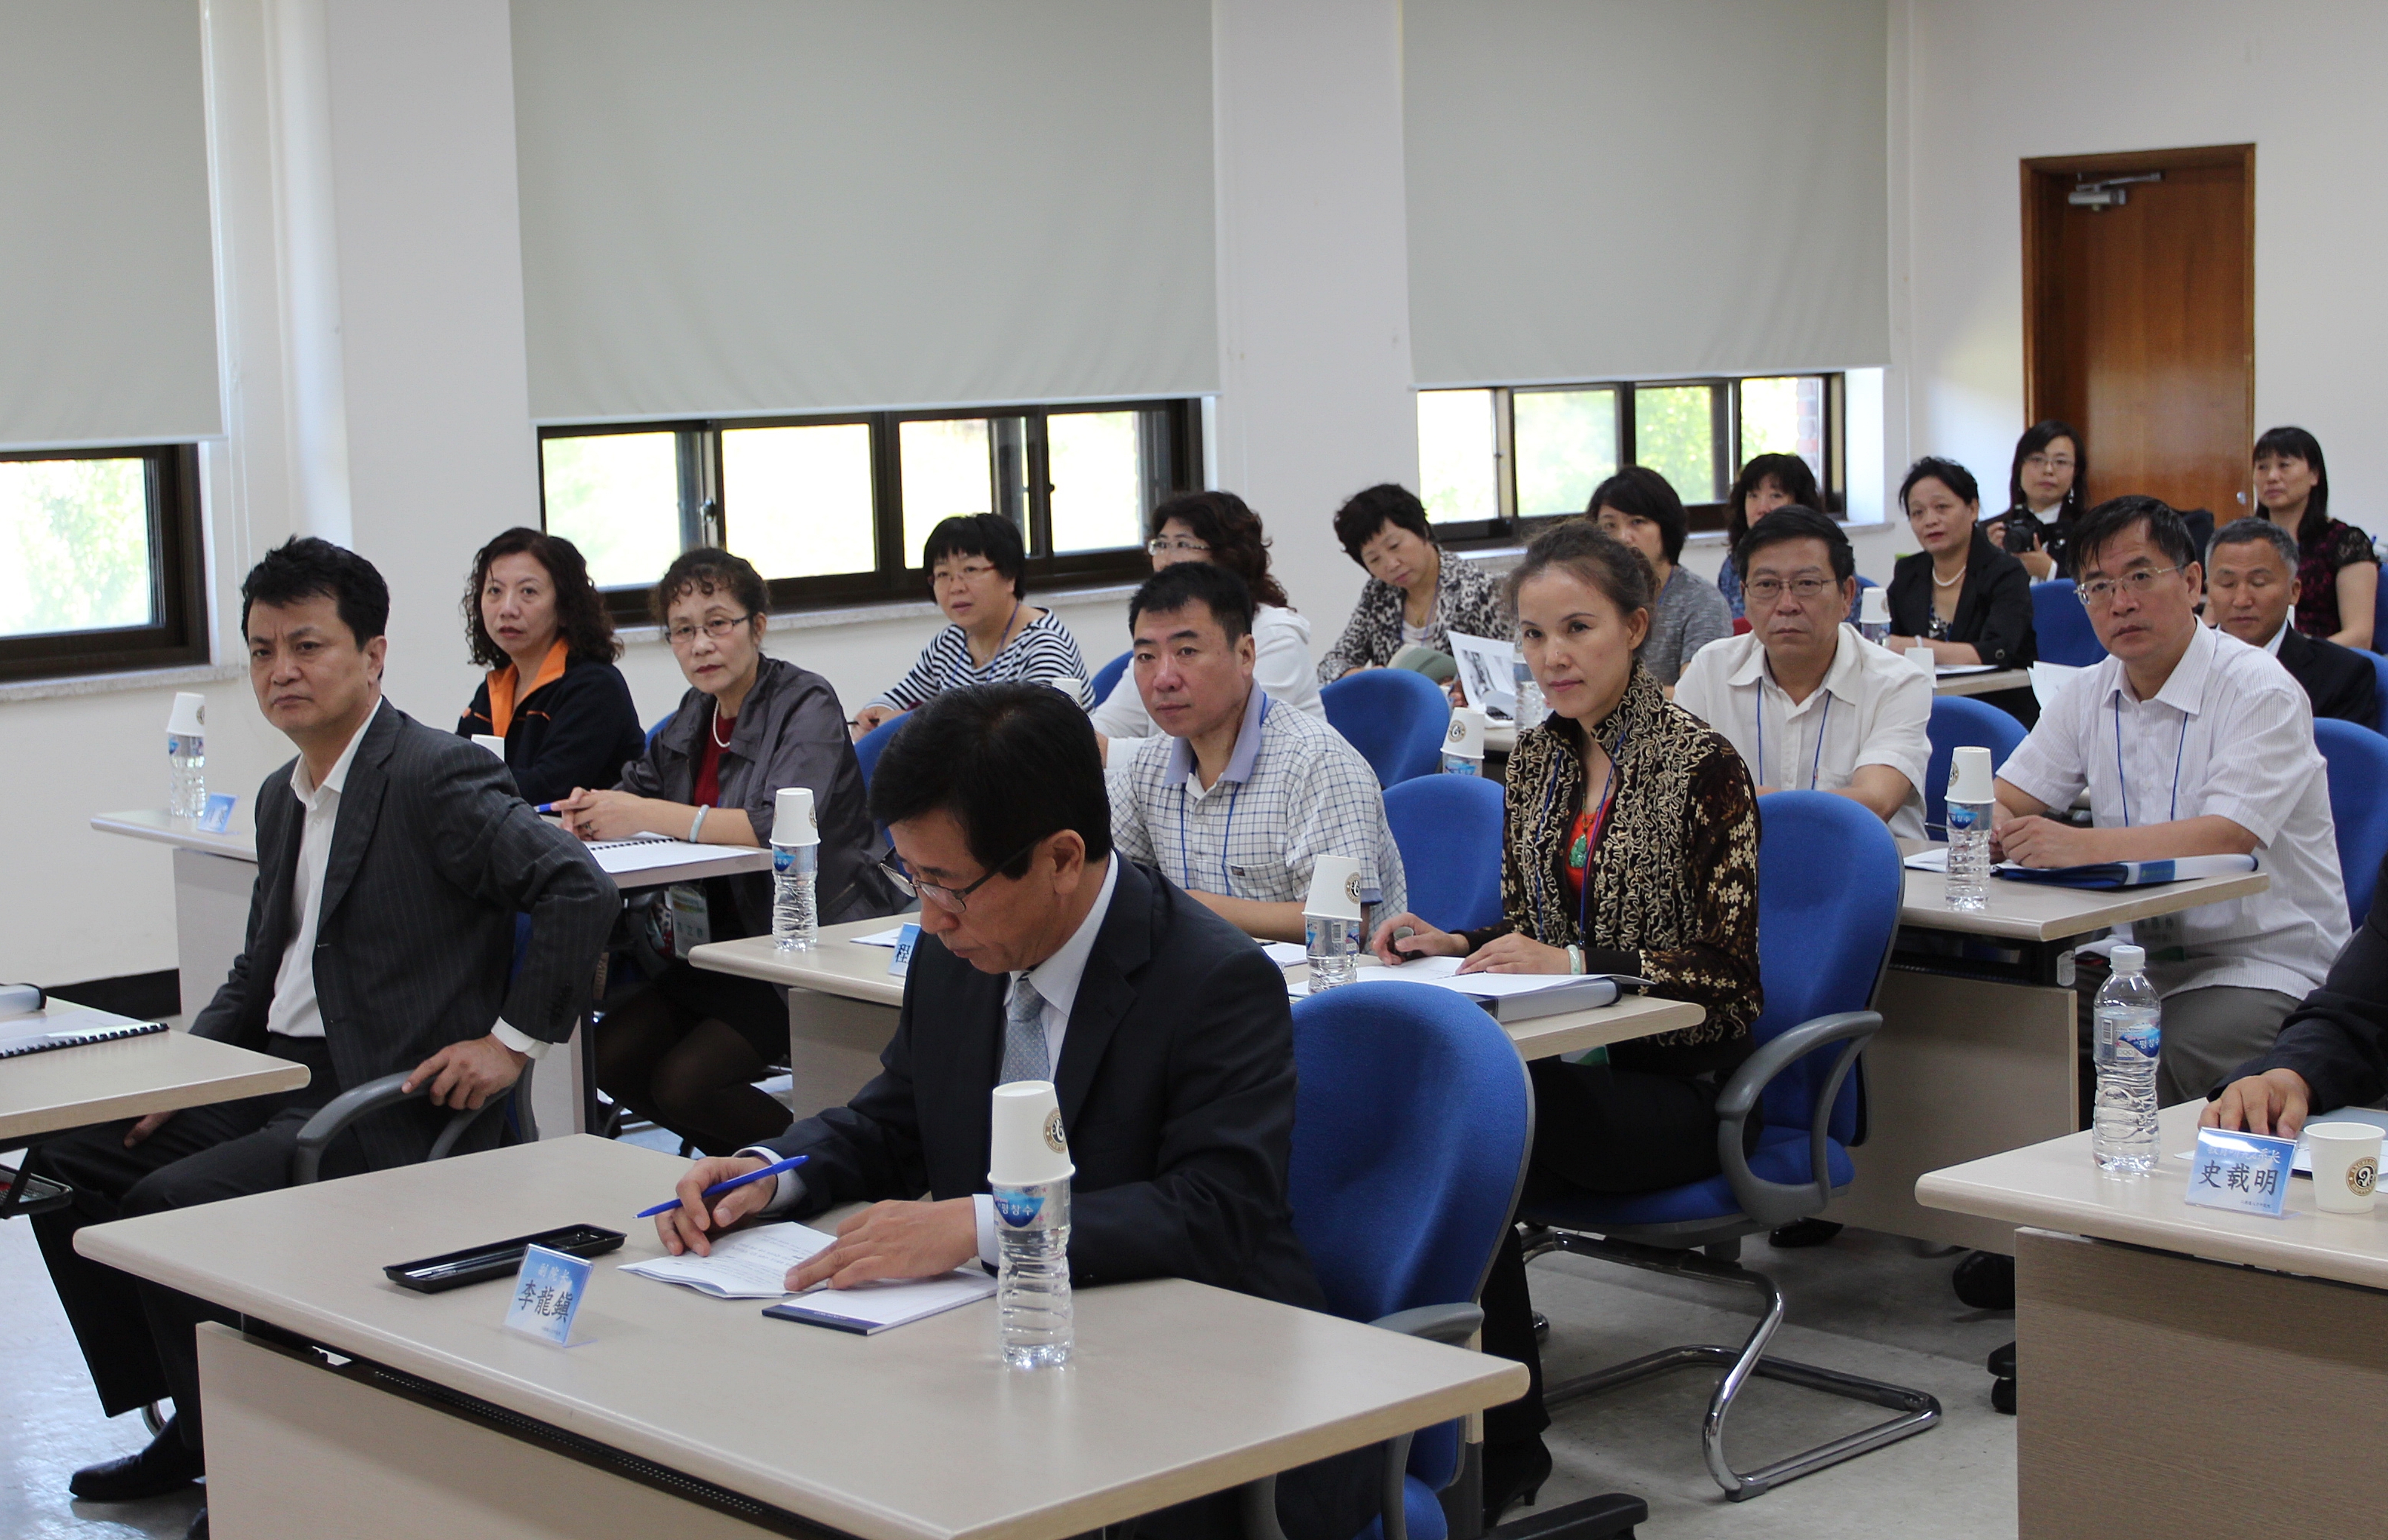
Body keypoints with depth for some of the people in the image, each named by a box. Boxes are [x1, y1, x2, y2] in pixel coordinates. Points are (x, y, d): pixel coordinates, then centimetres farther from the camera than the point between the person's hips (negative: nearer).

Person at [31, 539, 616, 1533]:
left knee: (164, 1207, -22)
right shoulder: (284, 795, 15)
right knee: (67, 1164, 6)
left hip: (387, 1106, -10)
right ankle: (186, 1427, 14)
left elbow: (580, 891, -23)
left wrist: (516, 1040, -19)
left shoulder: (437, 777, -14)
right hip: (282, 1081, 10)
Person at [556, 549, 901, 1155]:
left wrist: (646, 815, -28)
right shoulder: (697, 712, 9)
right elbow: (637, 788, 16)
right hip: (718, 941, 8)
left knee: (684, 1083, -21)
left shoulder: (806, 704, -14)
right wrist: (594, 810, -10)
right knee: (612, 1059, -5)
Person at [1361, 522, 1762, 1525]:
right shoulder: (1539, 755, 11)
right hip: (1577, 1062, 6)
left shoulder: (1701, 766, -9)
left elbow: (1727, 974, -12)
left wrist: (1570, 963, -22)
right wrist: (1454, 943, -2)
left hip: (1678, 1085, -5)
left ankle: (1501, 1446, -19)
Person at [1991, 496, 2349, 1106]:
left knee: (2168, 1057, -33)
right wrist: (1997, 826, -17)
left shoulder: (2262, 692, -12)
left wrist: (2081, 845, -37)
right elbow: (2003, 799, 9)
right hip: (2142, 952, 6)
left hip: (2264, 963, -6)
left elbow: (2227, 838, -25)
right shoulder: (2088, 694, 10)